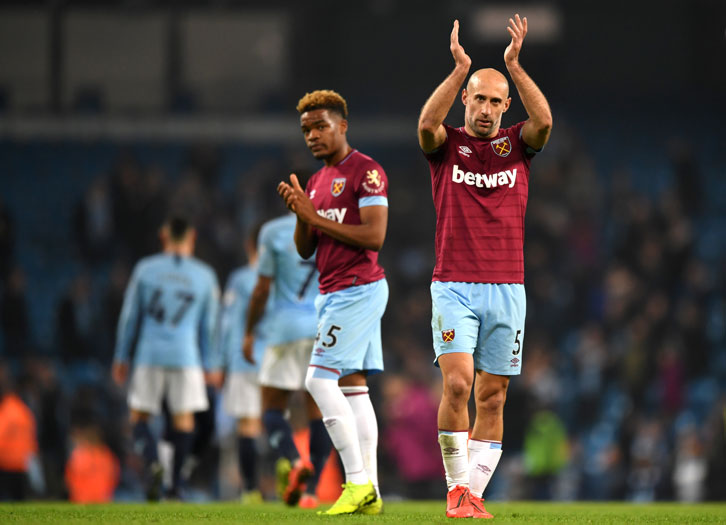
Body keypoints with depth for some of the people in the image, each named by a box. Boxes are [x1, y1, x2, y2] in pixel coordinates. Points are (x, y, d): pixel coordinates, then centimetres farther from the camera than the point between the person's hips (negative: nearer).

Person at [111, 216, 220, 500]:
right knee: (183, 417, 7)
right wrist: (210, 365, 17)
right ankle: (176, 483, 3)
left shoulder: (145, 269, 2)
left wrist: (121, 357, 11)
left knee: (139, 416, 6)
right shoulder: (205, 276, 5)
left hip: (149, 354, 0)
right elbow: (208, 326, 9)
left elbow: (129, 316, 4)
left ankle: (153, 464, -20)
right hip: (186, 356, 1)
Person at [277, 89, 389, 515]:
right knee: (352, 386, 6)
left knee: (320, 379, -14)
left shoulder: (366, 171, -10)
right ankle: (369, 491, 5)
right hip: (335, 293, 9)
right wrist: (301, 213, -1)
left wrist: (316, 217, -16)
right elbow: (305, 250, 18)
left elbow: (374, 237, -19)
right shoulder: (317, 181, 18)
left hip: (359, 288, -9)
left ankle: (358, 482, -13)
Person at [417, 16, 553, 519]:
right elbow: (426, 123, -18)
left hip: (506, 287, 2)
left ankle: (474, 493, 7)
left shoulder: (517, 145, 9)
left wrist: (514, 65, -19)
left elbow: (544, 121, -13)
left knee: (492, 398, 2)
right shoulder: (446, 145, 5)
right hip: (454, 286, -2)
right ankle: (456, 489, -6)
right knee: (457, 383, -16)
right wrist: (459, 68, -24)